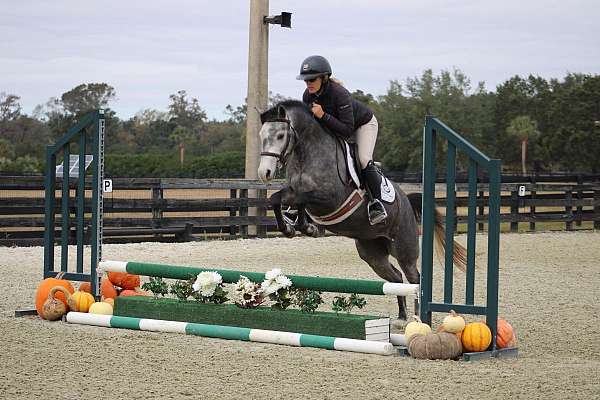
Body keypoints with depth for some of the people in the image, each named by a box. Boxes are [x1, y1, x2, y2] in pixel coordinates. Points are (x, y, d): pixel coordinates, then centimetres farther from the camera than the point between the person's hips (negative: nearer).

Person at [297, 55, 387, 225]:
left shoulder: (339, 94, -40)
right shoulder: (308, 96, -20)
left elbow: (347, 130, -43)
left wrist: (323, 116, -48)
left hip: (363, 123, -7)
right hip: (334, 125, 7)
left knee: (364, 160, -25)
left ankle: (376, 203, -14)